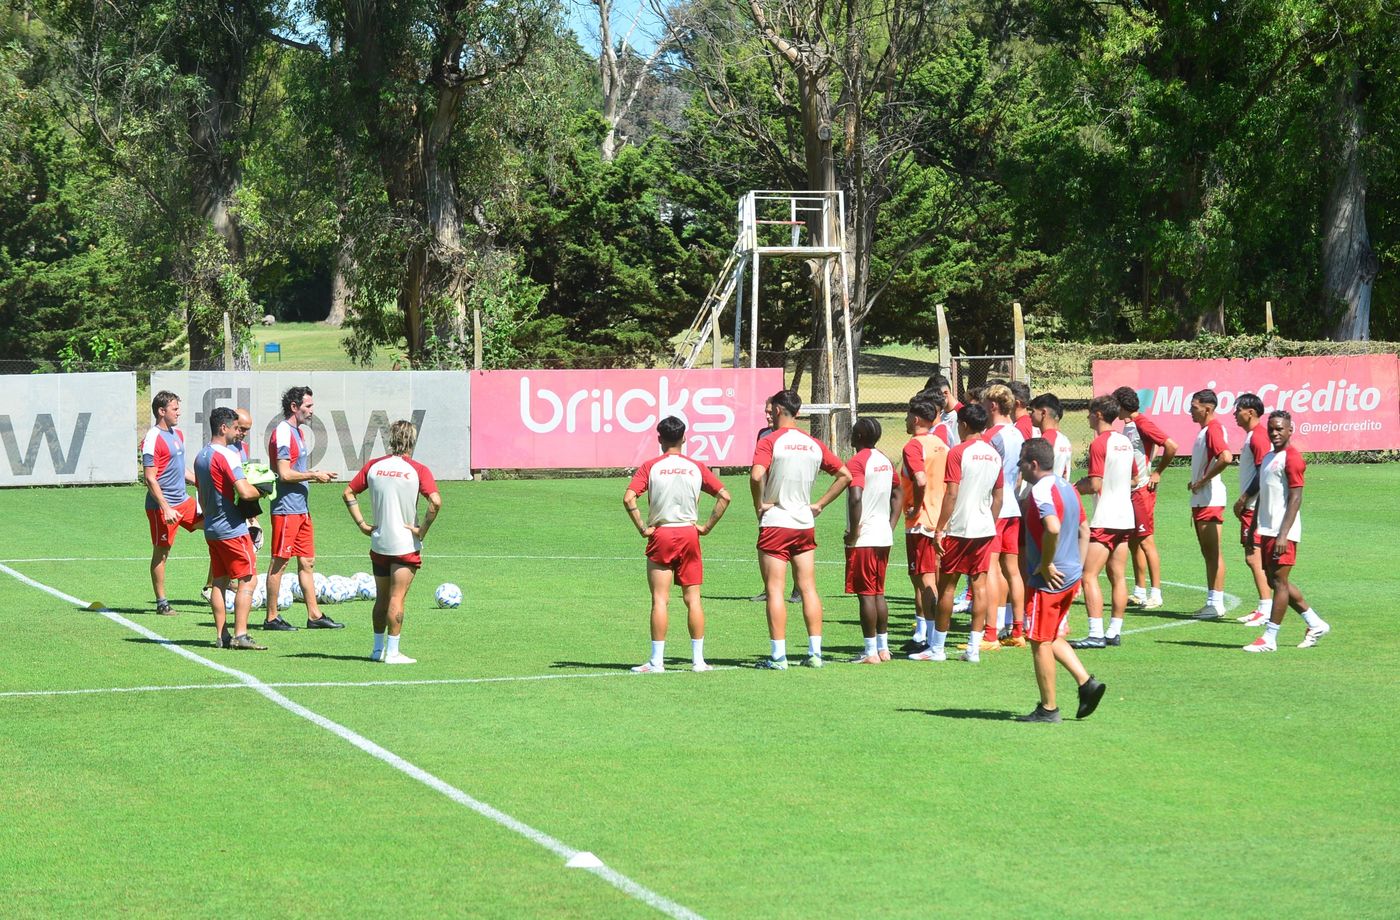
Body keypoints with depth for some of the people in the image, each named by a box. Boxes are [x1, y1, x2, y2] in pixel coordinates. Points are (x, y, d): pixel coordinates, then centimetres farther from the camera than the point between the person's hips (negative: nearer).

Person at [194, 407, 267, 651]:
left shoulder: (200, 456, 12)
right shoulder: (226, 455, -16)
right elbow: (244, 492, -25)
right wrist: (261, 491, -6)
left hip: (211, 528, 9)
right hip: (232, 528, -9)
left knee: (220, 582, 11)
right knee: (247, 580, -5)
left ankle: (221, 636, 10)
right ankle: (240, 635, -11)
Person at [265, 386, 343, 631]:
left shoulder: (297, 432, 17)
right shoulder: (283, 433, -14)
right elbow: (285, 474, -20)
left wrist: (314, 474, 9)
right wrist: (314, 475, -11)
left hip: (301, 508, 10)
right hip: (286, 508, -10)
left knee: (307, 561, 10)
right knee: (279, 562, -4)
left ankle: (314, 615, 14)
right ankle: (271, 618, 0)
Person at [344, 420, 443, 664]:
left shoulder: (373, 466, 2)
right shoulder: (417, 470, -10)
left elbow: (348, 493, 5)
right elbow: (435, 501, -22)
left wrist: (362, 524, 6)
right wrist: (422, 530, -12)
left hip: (378, 543, 4)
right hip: (406, 544, -4)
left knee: (382, 598, 16)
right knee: (397, 599, -2)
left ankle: (378, 649, 22)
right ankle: (392, 652, -3)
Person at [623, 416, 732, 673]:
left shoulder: (650, 466, -4)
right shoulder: (696, 467, 2)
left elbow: (628, 498, -15)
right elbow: (724, 496, -2)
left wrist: (642, 528, -8)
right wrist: (707, 527, 3)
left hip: (661, 535, -2)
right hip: (689, 534, 2)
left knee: (660, 600, 0)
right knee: (693, 599, 6)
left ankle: (656, 661, -1)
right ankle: (698, 659, 6)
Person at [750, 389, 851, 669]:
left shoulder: (770, 442, -10)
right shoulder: (814, 444, 7)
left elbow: (756, 476, -27)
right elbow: (844, 475, 10)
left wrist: (759, 505, -11)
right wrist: (820, 504, 10)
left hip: (775, 524, -5)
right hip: (805, 524, 5)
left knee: (775, 591, -2)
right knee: (808, 589, 8)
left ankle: (778, 655, -4)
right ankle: (815, 652, 6)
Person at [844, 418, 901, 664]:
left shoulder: (856, 463, -14)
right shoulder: (886, 461, 12)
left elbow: (856, 498, -26)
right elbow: (899, 494, 21)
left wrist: (853, 531, -17)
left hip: (863, 539, -8)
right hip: (884, 537, 8)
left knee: (865, 594, -4)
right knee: (878, 592, 15)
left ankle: (871, 651, -3)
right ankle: (883, 647, 18)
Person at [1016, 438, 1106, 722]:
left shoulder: (1040, 490, -18)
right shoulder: (1067, 488, 11)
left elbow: (1053, 528, -34)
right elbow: (1082, 526, 19)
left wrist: (1045, 565, -22)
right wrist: (1080, 566, 20)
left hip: (1047, 580, -9)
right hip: (1071, 576, 9)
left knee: (1040, 643, 2)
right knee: (1052, 638, 21)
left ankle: (1048, 708, 7)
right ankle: (1086, 682, 8)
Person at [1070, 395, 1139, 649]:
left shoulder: (1099, 444, -13)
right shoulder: (1125, 442, 11)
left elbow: (1094, 485, -17)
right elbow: (1133, 478, 21)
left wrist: (1075, 488, 0)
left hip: (1105, 520, -8)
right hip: (1125, 517, 8)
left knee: (1089, 575, -8)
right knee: (1118, 577, 10)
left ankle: (1096, 634, -15)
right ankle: (1115, 631, 11)